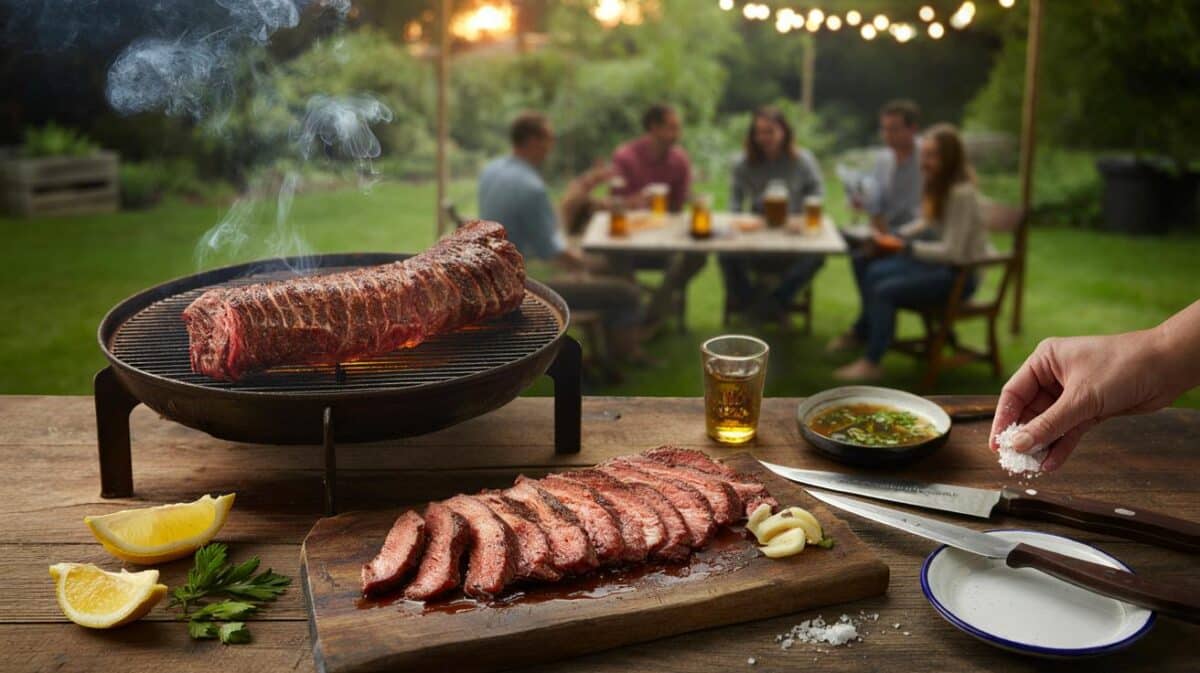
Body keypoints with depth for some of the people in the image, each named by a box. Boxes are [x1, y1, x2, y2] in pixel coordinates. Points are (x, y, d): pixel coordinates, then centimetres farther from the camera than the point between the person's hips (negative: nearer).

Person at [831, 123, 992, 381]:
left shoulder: (962, 193, -26)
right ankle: (861, 335, 24)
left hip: (960, 273, -9)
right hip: (940, 260, 9)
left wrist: (905, 247, -24)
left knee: (885, 290, -19)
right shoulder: (937, 185, 2)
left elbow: (952, 251, -27)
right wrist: (896, 235, 1)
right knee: (873, 273, 8)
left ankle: (871, 363, -6)